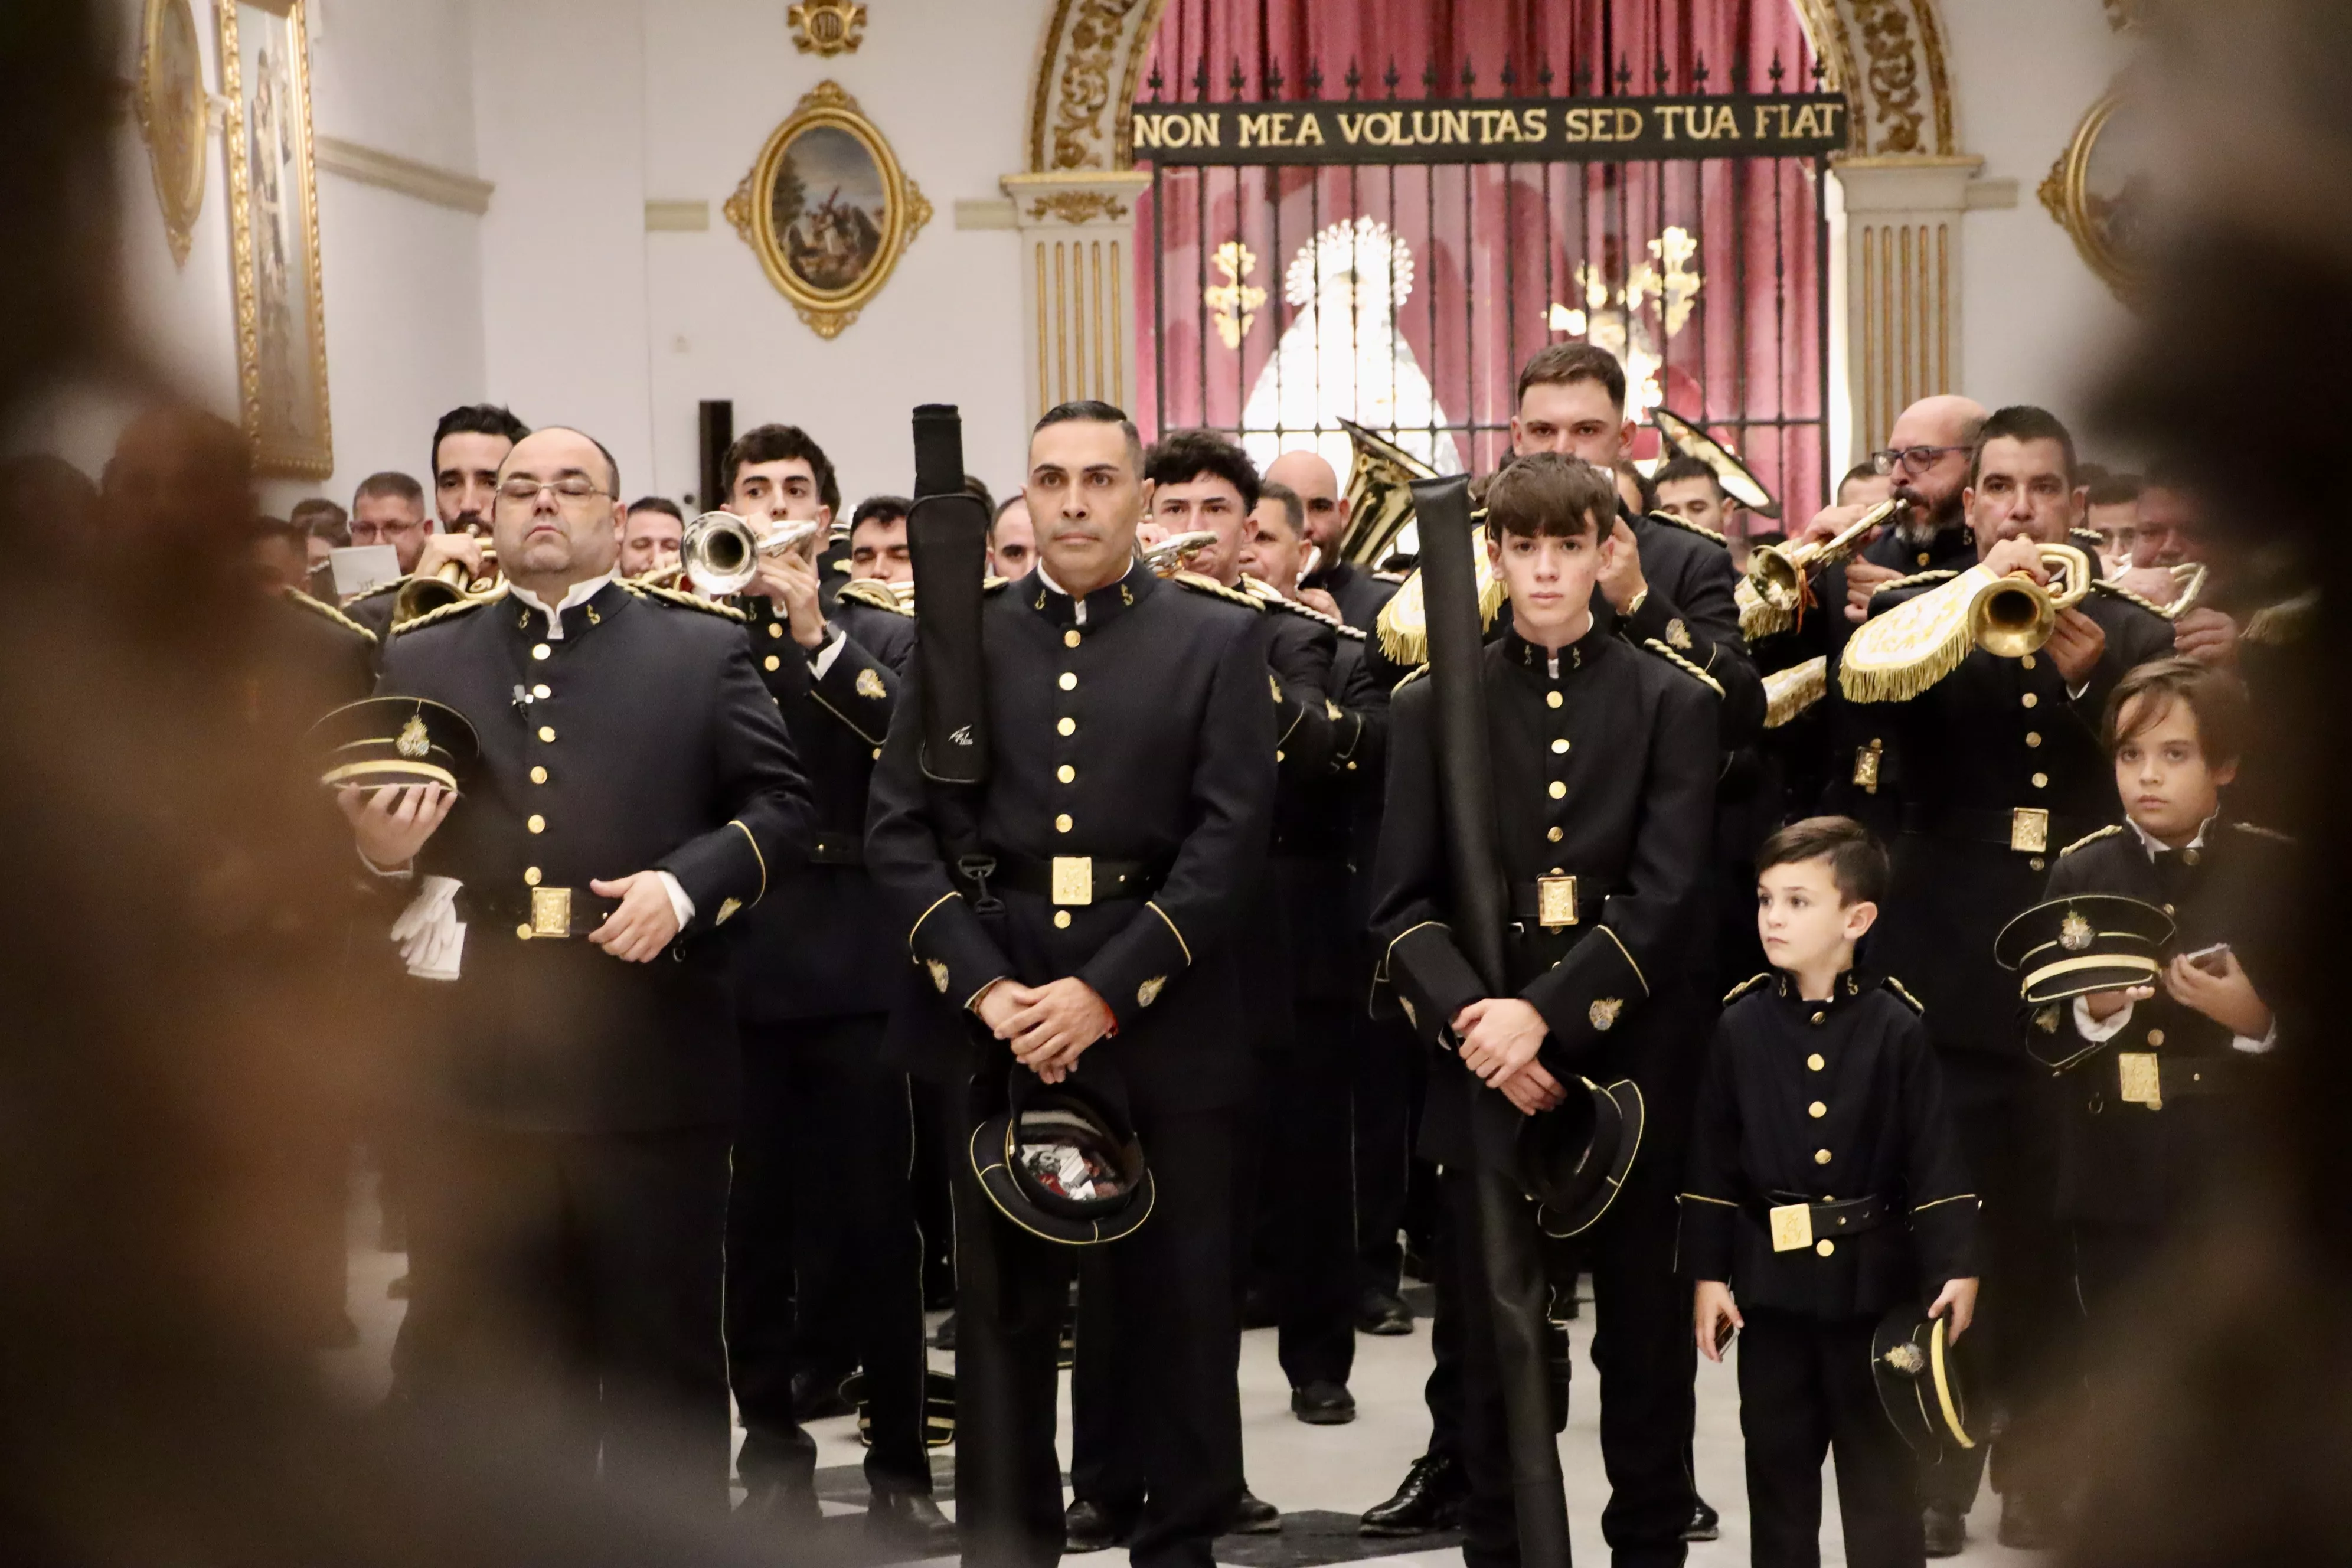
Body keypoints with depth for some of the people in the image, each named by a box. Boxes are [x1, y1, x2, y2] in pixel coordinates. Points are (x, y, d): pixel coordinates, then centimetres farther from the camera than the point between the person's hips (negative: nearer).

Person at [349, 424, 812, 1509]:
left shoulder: (705, 649, 7)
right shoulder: (419, 660, 14)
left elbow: (780, 805, 2)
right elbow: (363, 833, 15)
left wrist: (685, 882, -14)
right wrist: (377, 851, -8)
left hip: (650, 1064, -2)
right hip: (472, 1064, 2)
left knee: (665, 1357, 8)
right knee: (472, 1367, 7)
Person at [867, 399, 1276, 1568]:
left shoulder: (1219, 641, 3)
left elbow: (1231, 836, -6)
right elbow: (899, 828, 2)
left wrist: (1107, 990, -15)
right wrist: (984, 987, -11)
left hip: (1163, 1024, -1)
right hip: (993, 1022, 1)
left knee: (1183, 1308, 4)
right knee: (1001, 1316, 7)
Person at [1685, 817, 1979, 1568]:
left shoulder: (1896, 1025, -6)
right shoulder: (1741, 1023, 0)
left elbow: (1934, 1156, -5)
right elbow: (1713, 1161, 2)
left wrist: (1954, 1266, -10)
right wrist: (1707, 1274, -1)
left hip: (1871, 1277, -2)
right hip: (1772, 1278, 2)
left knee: (1881, 1465, 7)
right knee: (1777, 1463, 12)